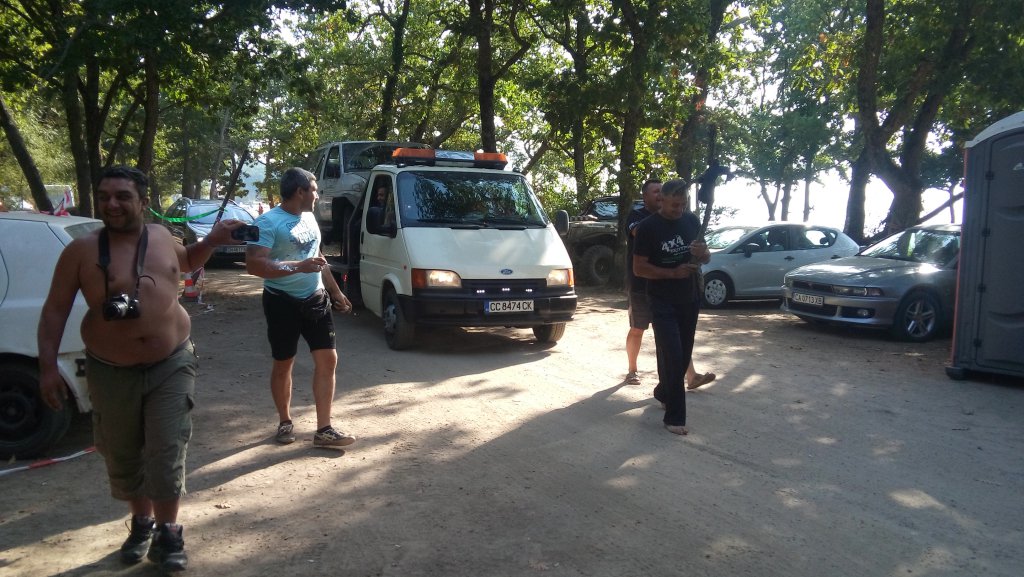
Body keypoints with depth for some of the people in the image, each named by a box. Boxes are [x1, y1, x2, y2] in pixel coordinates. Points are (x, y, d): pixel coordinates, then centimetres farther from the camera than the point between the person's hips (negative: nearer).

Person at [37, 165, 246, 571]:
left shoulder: (161, 237, 1)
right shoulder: (82, 250, -8)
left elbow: (188, 261, 25)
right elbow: (55, 310, -2)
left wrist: (213, 240, 7)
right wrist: (48, 366, -7)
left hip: (171, 364, 0)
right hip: (111, 372, 0)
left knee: (167, 455, -1)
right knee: (123, 457, 14)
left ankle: (167, 533, 17)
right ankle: (141, 524, 37)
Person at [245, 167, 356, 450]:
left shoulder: (309, 218, 11)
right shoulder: (268, 222, -14)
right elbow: (254, 265, -25)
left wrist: (336, 291, 23)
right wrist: (298, 266, -30)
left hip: (316, 299, 7)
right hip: (283, 302, -6)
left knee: (327, 360, 0)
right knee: (283, 364, 8)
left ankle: (324, 430, 5)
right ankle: (285, 421, 27)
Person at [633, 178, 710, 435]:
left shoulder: (692, 220, 3)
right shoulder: (648, 227, -12)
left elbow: (706, 259, 11)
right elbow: (639, 268, -13)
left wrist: (703, 253, -13)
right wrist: (674, 273, -22)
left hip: (689, 300, 6)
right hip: (663, 303, -5)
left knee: (682, 356, 14)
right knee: (672, 357, -10)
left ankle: (663, 393, 37)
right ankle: (674, 417, -3)